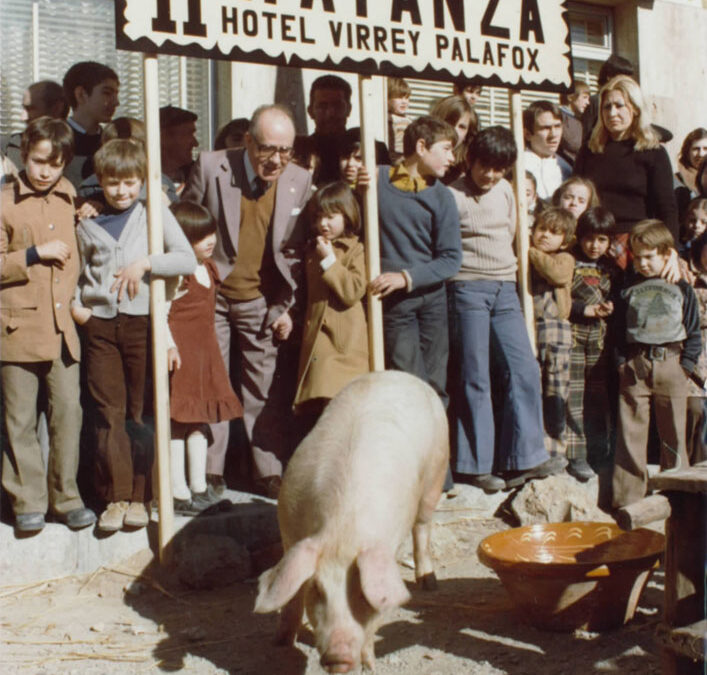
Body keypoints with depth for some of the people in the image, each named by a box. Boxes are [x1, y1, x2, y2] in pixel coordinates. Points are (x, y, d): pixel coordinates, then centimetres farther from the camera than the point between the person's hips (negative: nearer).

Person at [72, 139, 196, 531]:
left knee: (141, 411, 4)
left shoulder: (156, 214, 4)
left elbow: (188, 260, -5)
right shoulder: (89, 225, 12)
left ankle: (140, 495, 13)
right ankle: (116, 495, 11)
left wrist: (145, 263, -16)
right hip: (100, 324, 2)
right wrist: (75, 304, 6)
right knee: (109, 413, 2)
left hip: (143, 322, -2)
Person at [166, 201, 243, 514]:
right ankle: (179, 492, 5)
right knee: (178, 419, -3)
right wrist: (168, 345, -25)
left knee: (200, 419, 13)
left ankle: (199, 487, 22)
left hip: (205, 350, 9)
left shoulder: (207, 268, 12)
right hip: (181, 352, -9)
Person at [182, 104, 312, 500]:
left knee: (264, 389, 5)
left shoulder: (301, 182, -6)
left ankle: (270, 472, 17)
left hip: (261, 301, 1)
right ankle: (210, 473, 17)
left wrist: (286, 307, 0)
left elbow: (298, 252, 3)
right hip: (210, 294, 0)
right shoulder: (211, 167, -10)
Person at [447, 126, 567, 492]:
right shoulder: (452, 196, -7)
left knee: (524, 370, -2)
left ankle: (522, 460, 3)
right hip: (468, 288, -6)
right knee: (474, 378, -2)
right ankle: (477, 465, 7)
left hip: (505, 289, 6)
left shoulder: (505, 190, 13)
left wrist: (506, 268, 16)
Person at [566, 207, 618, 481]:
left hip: (600, 339, 4)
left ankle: (598, 453, 19)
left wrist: (610, 308, -1)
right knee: (574, 397, -5)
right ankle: (576, 457, 1)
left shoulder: (611, 268, 11)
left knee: (599, 397, 9)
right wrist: (585, 309, -13)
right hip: (573, 337, -4)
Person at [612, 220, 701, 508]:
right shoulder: (628, 288, 9)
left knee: (673, 433, 6)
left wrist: (686, 365, -3)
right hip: (634, 366, 1)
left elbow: (694, 332, 7)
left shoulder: (681, 288, 6)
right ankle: (627, 498, 4)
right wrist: (622, 362, 1)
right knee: (630, 433, -1)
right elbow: (619, 330, 11)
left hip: (671, 364, 0)